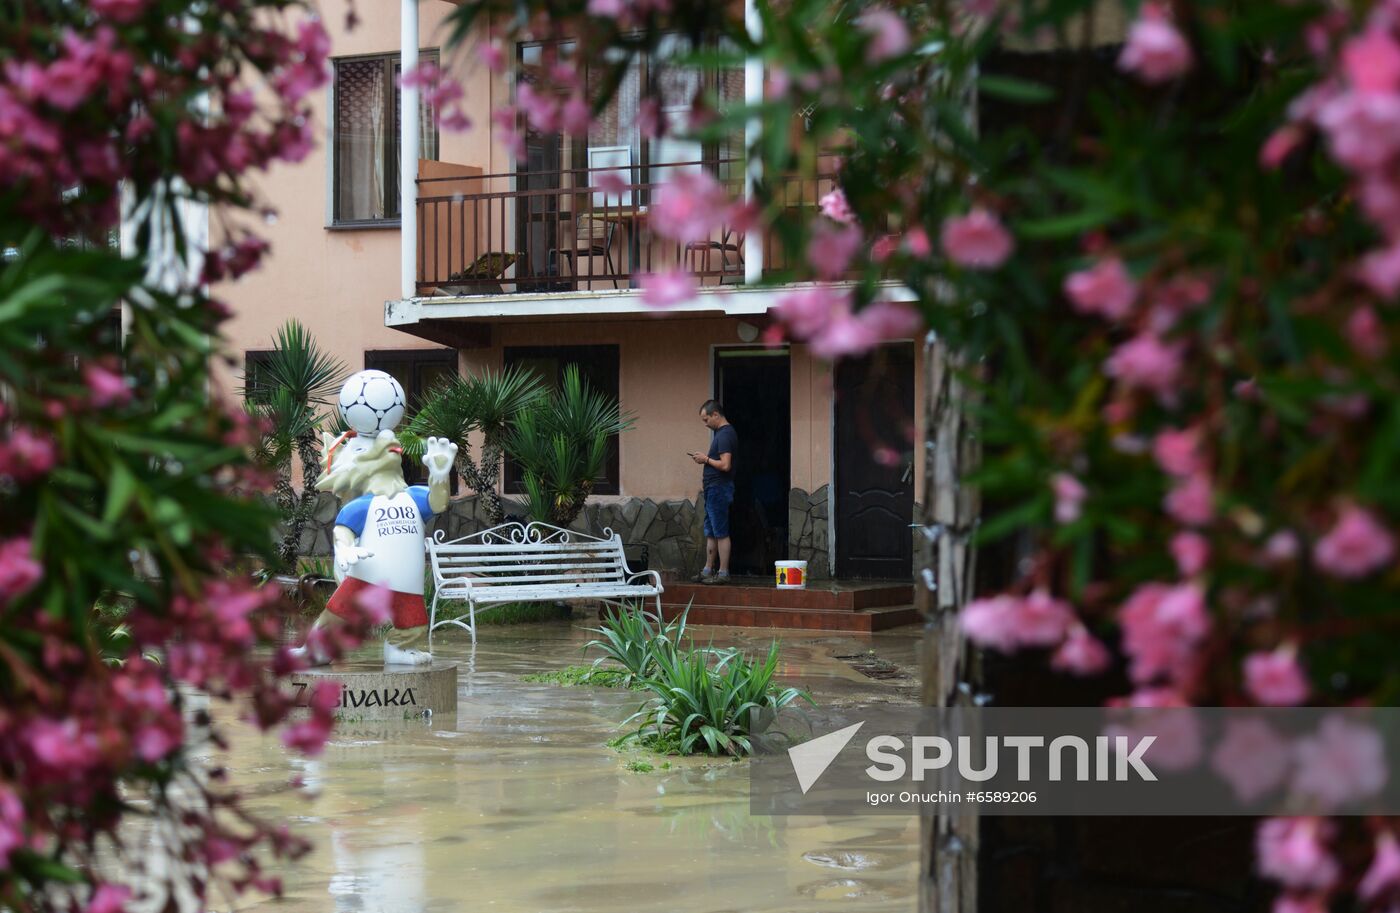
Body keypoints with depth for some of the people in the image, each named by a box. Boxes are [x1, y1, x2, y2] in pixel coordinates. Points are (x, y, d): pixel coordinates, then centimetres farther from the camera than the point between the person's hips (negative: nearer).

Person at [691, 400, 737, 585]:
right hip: (714, 488, 11)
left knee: (720, 533, -6)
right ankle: (708, 570, 20)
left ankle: (723, 573, -3)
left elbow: (725, 465, -25)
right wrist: (707, 471, 12)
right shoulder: (721, 432, 15)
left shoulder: (725, 434, -17)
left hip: (719, 489, -11)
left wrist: (706, 459, -12)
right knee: (710, 533, 14)